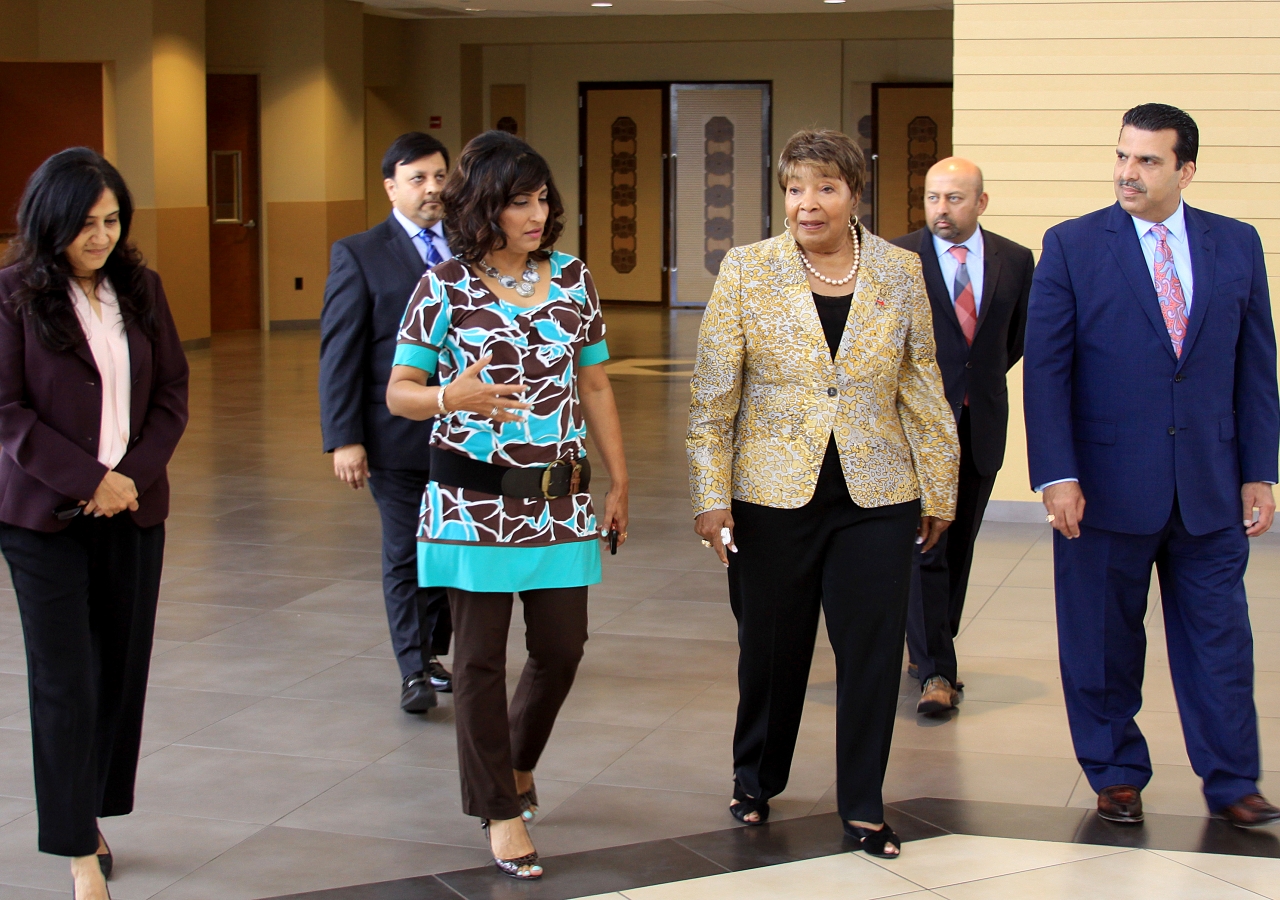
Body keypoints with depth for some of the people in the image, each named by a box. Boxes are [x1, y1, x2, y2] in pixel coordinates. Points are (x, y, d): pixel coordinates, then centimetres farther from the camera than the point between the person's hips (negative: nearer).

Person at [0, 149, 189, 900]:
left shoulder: (141, 288, 6)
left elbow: (173, 390, 7)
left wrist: (136, 474, -7)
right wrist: (89, 480, -15)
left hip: (133, 508, 4)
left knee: (123, 669, 6)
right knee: (65, 681, -3)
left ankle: (93, 815, 20)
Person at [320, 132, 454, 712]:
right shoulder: (359, 255, -2)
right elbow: (339, 353, -5)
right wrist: (344, 439, -11)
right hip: (396, 435, -4)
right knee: (405, 553, 2)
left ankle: (433, 652, 26)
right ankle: (413, 671, 11)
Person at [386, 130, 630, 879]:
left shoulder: (574, 280, 5)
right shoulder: (445, 288, -6)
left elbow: (596, 388, 12)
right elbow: (399, 392, -4)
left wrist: (619, 481, 11)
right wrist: (451, 398, -26)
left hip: (560, 500, 4)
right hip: (474, 500, -3)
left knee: (563, 647, 7)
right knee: (481, 655, 3)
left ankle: (518, 759, 37)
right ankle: (500, 809, 18)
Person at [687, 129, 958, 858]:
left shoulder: (900, 272, 2)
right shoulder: (747, 270, -2)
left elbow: (924, 391, 7)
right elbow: (713, 395, -2)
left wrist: (939, 491, 8)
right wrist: (712, 496, -6)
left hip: (877, 499, 1)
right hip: (773, 496, -1)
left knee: (873, 650, 3)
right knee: (771, 647, 11)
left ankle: (863, 804, 18)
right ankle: (756, 781, 33)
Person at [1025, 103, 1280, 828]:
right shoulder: (1072, 246, -1)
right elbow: (1046, 369, -4)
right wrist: (1056, 476, -11)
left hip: (1210, 489, 2)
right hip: (1107, 483, -2)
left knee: (1220, 637, 6)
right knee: (1103, 640, 7)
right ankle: (1117, 775, 23)